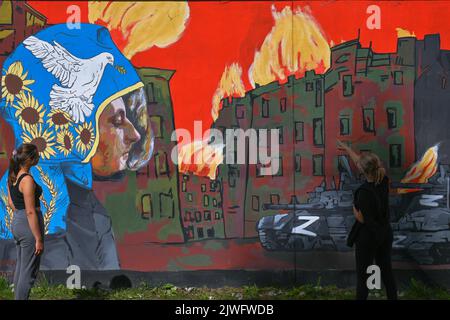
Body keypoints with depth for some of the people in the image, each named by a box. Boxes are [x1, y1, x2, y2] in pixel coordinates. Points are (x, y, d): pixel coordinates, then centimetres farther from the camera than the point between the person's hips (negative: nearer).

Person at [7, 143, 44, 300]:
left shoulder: (12, 175, 6)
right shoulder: (27, 179, -21)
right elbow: (31, 212, -22)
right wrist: (39, 239, -18)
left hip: (16, 222, 9)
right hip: (29, 225, -9)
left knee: (20, 268, 20)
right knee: (28, 272, 0)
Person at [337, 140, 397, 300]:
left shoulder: (364, 191, -27)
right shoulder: (383, 180, -5)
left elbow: (362, 219, -20)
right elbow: (360, 161, 8)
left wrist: (354, 208, -2)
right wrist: (346, 148, 19)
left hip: (368, 237, -7)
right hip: (385, 233, 7)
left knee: (362, 275, 6)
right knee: (387, 271, 16)